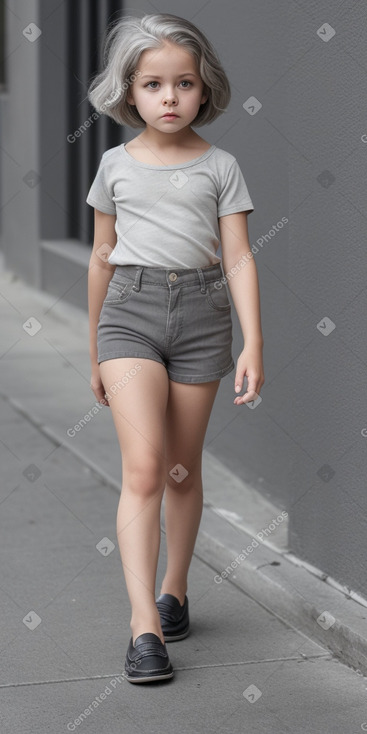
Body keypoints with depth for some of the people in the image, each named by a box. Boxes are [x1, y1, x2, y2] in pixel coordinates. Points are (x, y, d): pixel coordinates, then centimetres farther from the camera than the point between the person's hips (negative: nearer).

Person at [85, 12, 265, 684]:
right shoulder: (116, 165, 7)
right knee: (143, 466, -14)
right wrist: (95, 351, 18)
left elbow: (239, 258, 1)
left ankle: (175, 590, 29)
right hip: (130, 309, -1)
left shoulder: (220, 166, 5)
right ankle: (145, 626, -18)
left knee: (183, 469, 10)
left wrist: (253, 343, -9)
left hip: (201, 313, 1)